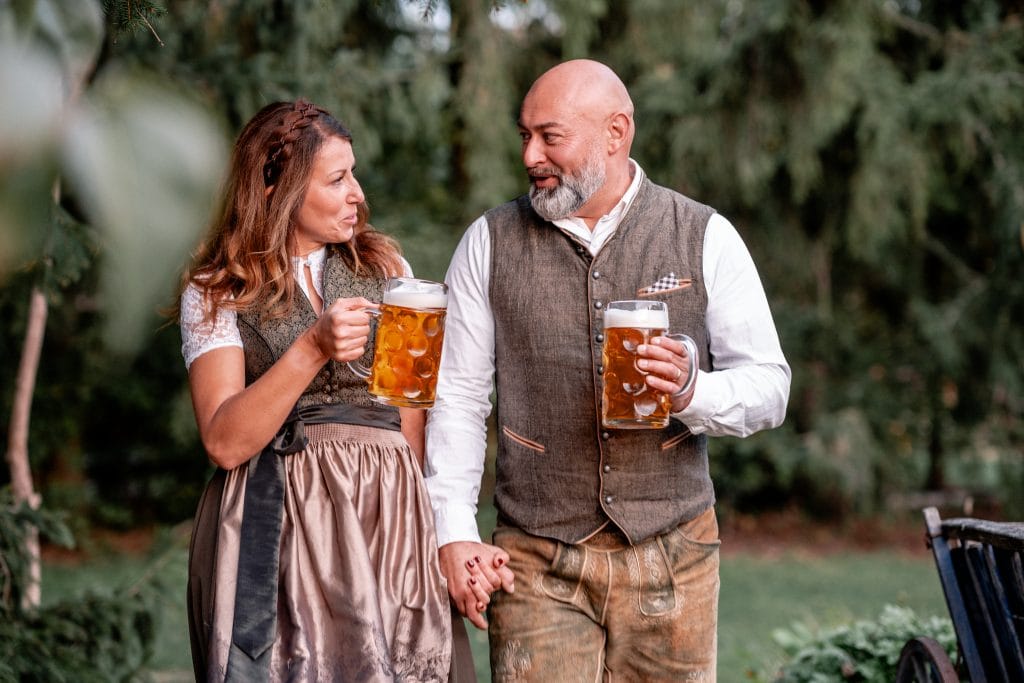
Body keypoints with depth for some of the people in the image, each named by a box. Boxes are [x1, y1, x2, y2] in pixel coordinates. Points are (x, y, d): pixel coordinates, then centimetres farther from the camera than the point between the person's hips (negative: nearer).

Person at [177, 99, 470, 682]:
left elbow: (412, 415, 12)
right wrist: (314, 348, -21)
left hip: (382, 514, 2)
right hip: (272, 520, -2)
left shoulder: (384, 267, 10)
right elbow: (225, 442, -12)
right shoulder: (216, 293, 1)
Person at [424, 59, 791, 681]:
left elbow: (769, 388, 2)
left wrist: (690, 392, -19)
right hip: (536, 561, 0)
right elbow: (457, 397, 4)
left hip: (672, 554, 0)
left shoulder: (707, 238, 2)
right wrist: (454, 533, -6)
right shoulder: (490, 243, 5)